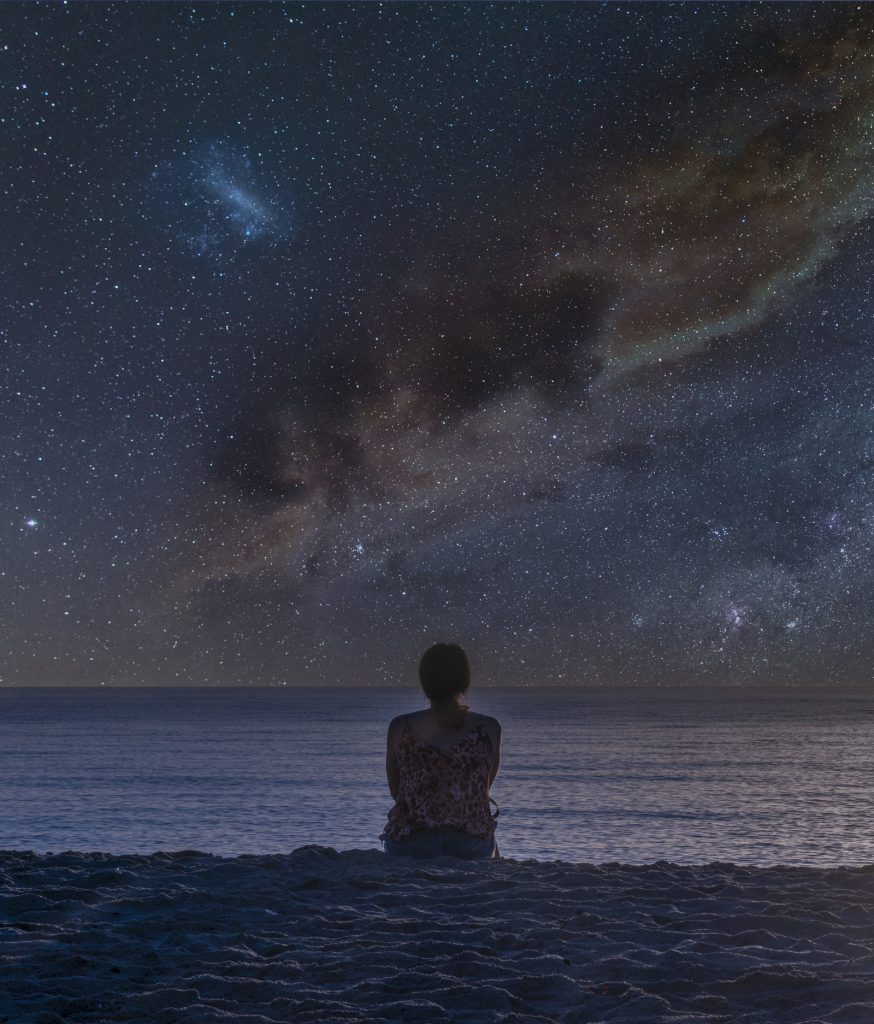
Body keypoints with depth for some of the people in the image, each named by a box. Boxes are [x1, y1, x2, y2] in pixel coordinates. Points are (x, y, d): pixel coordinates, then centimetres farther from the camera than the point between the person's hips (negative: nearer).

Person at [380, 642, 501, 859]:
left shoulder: (399, 727, -8)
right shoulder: (489, 729, -7)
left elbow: (395, 791, 4)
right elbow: (485, 786, 6)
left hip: (408, 849, -1)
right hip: (472, 849, 1)